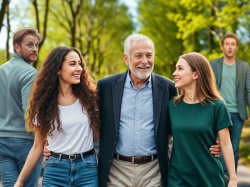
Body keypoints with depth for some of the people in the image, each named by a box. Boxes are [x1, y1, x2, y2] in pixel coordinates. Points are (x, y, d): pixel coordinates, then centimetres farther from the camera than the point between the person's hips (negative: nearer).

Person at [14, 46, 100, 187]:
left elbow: (97, 135, 7)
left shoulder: (89, 97, 1)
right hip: (56, 170, 0)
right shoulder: (45, 103, 0)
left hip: (88, 169, 1)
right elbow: (38, 146, 4)